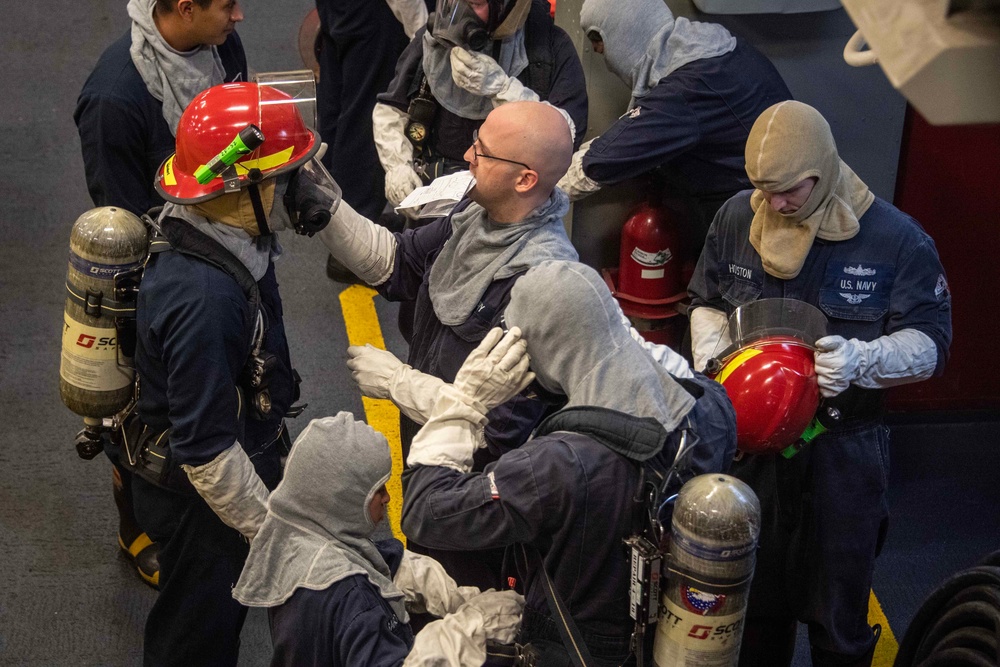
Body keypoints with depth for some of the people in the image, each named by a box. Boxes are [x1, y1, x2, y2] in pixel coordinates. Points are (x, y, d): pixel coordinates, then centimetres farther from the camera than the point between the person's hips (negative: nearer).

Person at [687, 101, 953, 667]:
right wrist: (712, 350, -4)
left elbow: (930, 342, -9)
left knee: (838, 614, 7)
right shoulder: (736, 220, 1)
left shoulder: (895, 238, -11)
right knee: (752, 596, 19)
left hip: (843, 452, -3)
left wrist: (863, 359, -28)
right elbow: (707, 302, 16)